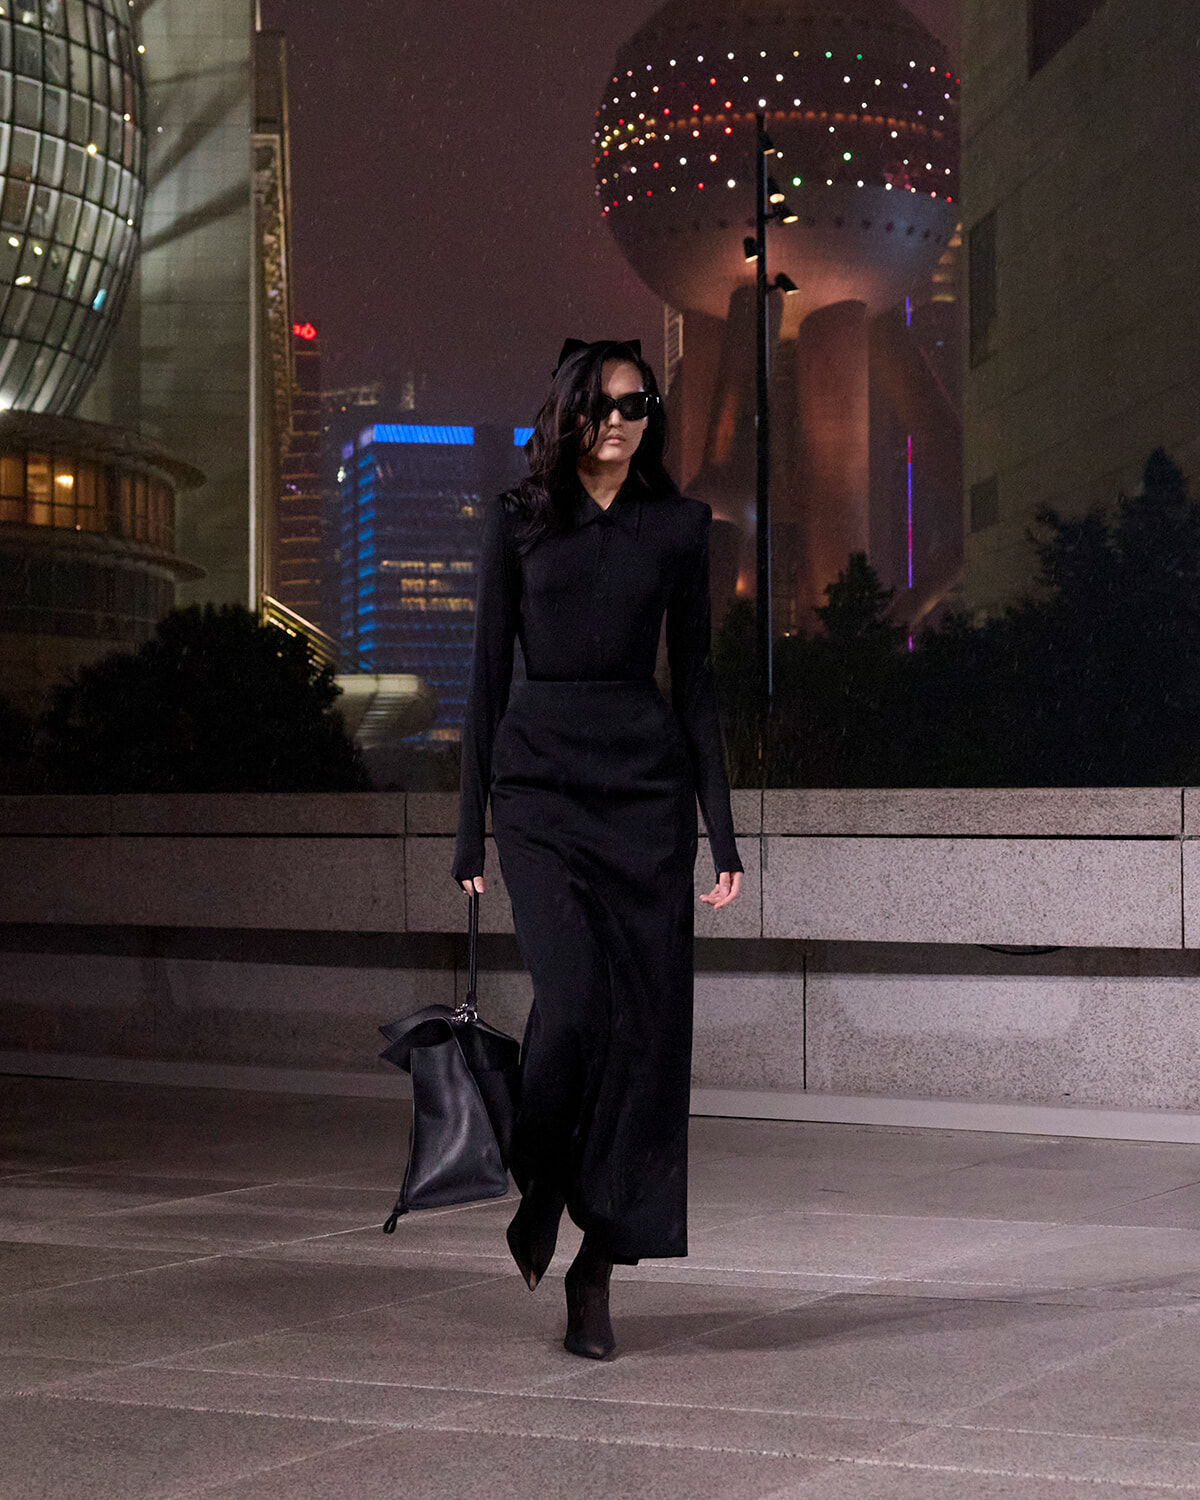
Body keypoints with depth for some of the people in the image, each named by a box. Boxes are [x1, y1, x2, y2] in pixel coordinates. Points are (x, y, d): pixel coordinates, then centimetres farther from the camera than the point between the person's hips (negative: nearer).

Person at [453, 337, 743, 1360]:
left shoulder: (680, 525, 8)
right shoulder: (517, 521, 5)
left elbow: (695, 676, 8)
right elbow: (489, 674, 4)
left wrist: (723, 830, 2)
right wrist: (471, 828, 1)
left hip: (648, 781, 2)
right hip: (542, 777, -1)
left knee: (647, 1020, -4)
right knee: (575, 998, -18)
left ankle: (599, 1268, 6)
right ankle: (537, 1189, 12)